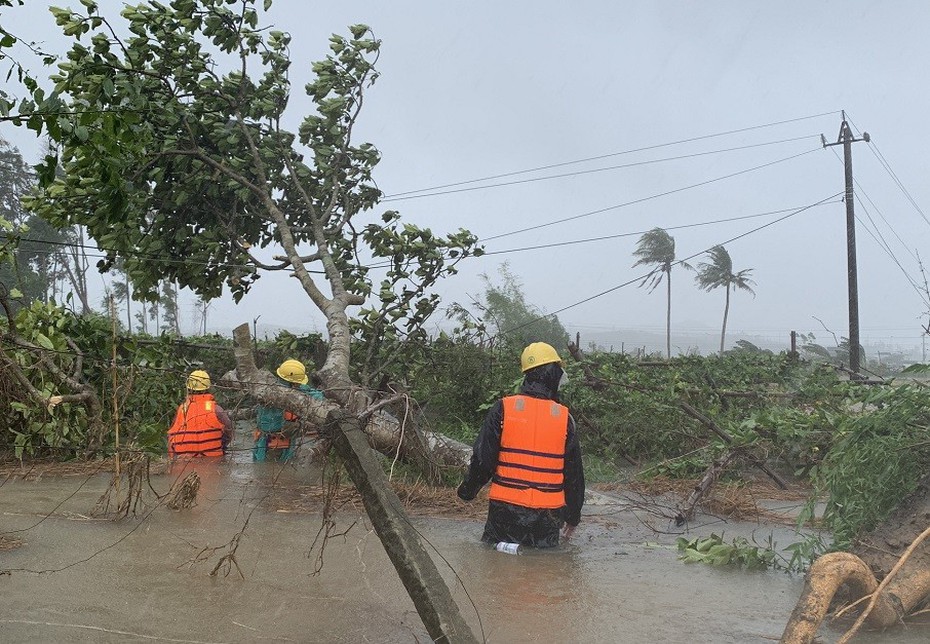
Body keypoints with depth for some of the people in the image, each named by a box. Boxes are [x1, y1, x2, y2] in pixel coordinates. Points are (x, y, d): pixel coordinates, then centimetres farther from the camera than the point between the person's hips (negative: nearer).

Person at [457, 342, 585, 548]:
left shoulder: (503, 409, -7)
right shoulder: (564, 417, -2)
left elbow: (483, 458, -6)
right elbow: (574, 473, 5)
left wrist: (468, 490, 12)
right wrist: (573, 516, 17)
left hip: (505, 508, -1)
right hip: (548, 514, 1)